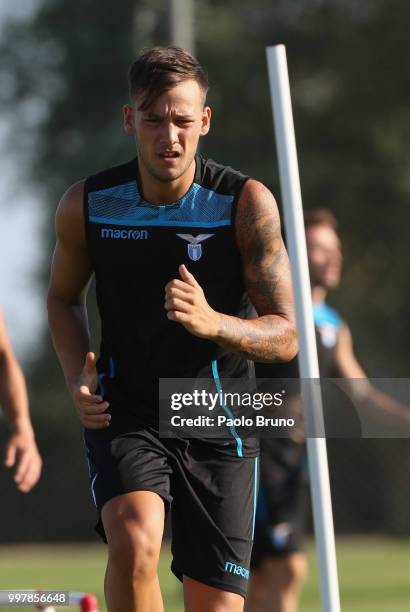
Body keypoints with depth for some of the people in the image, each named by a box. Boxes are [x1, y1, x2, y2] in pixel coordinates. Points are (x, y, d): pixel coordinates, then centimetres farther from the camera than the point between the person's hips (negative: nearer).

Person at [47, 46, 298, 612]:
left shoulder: (247, 203, -10)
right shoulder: (87, 205, -5)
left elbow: (286, 337, -9)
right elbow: (63, 297, 15)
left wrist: (211, 322, -30)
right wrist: (78, 378, -4)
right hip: (124, 417, 0)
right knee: (134, 543, -31)